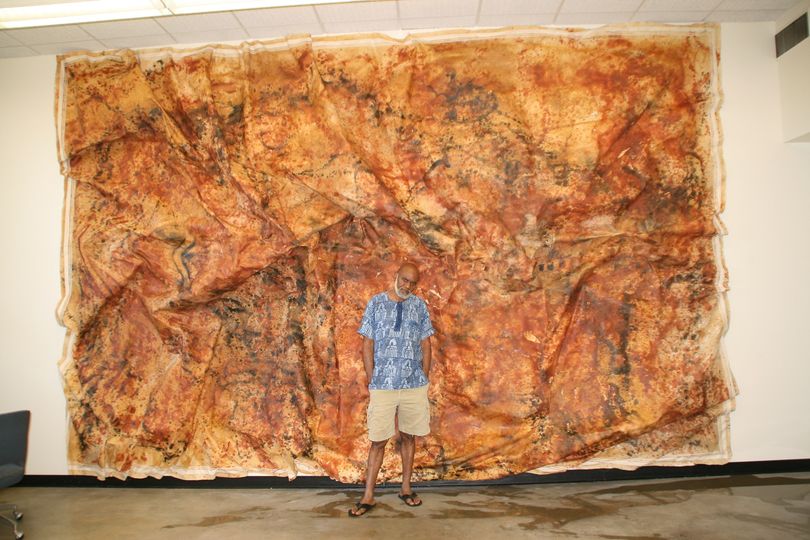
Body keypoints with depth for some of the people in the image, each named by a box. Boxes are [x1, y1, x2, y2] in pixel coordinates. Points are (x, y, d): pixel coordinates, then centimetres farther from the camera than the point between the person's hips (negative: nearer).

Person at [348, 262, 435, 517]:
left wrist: (424, 380, 5)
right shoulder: (376, 303, -1)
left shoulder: (420, 306, 4)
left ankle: (406, 488, 28)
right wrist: (371, 382, -3)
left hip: (415, 385, 2)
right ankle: (368, 497, 13)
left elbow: (425, 345, 8)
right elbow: (367, 345, 1)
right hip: (383, 386, -2)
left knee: (409, 437, 13)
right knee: (378, 441, 3)